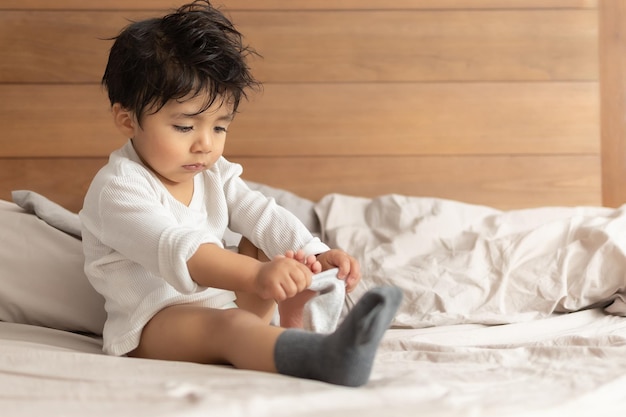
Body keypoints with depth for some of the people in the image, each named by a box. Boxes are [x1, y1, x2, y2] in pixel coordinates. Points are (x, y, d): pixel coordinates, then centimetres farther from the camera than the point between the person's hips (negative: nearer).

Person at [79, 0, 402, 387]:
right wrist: (255, 275, -49)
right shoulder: (117, 188, -19)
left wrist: (316, 255, -22)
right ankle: (323, 358, -67)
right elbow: (176, 250, -34)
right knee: (227, 324, -39)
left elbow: (262, 216, 0)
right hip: (153, 323, -10)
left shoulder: (213, 173, 10)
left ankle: (292, 319, -8)